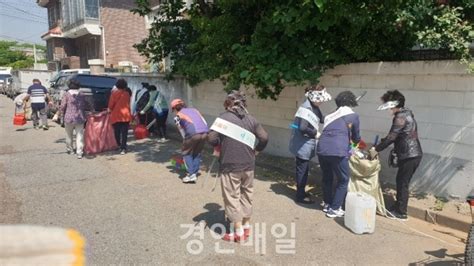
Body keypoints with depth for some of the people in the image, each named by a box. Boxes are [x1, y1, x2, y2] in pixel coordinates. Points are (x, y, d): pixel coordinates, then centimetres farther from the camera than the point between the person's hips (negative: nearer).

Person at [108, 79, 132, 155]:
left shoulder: (114, 93, -2)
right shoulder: (127, 93, 4)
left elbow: (111, 104, 2)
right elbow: (127, 104, 10)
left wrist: (110, 109, 20)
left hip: (116, 115, -1)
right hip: (126, 115, 1)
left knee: (117, 132, 12)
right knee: (124, 133, -1)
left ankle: (118, 146, 21)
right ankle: (123, 148, -6)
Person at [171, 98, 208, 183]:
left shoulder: (178, 116, 18)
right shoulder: (194, 110, 29)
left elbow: (182, 132, 18)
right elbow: (204, 122, 20)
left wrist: (186, 141, 30)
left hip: (193, 133, -4)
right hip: (205, 132, 5)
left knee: (186, 153, 15)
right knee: (197, 153, 22)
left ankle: (191, 174, 8)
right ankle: (195, 173, 21)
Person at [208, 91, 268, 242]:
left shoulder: (224, 117, -8)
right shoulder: (251, 119, 4)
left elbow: (212, 138, -16)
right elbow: (264, 138, 0)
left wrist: (219, 146, 5)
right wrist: (256, 151, 16)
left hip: (230, 166, -4)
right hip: (248, 165, 5)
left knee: (232, 197, 6)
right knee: (246, 194, 19)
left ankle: (238, 232, 11)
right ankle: (246, 226, 31)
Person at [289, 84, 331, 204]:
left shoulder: (313, 107, 7)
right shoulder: (306, 108, -23)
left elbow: (321, 120, 12)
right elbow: (303, 128, -29)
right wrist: (315, 133, -16)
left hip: (306, 145, 9)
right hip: (302, 145, -9)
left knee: (303, 169, 20)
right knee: (302, 170, 2)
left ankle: (301, 192, 34)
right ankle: (300, 196, 15)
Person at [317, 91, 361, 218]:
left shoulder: (331, 115, 23)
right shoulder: (353, 116, 11)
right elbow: (356, 137, 23)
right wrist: (354, 141, 47)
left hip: (322, 149, 5)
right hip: (337, 151, -5)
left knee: (327, 178, 23)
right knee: (343, 180, 13)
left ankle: (327, 204, 35)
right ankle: (334, 209, 14)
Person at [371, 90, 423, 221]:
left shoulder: (400, 117, -17)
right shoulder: (406, 114, 14)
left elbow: (391, 137, -20)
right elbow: (396, 136, 19)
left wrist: (377, 149, -10)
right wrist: (380, 145, 16)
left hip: (409, 156, -9)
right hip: (413, 154, 9)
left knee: (402, 183, 0)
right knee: (401, 182, 16)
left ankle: (401, 213, 10)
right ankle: (398, 207, 27)